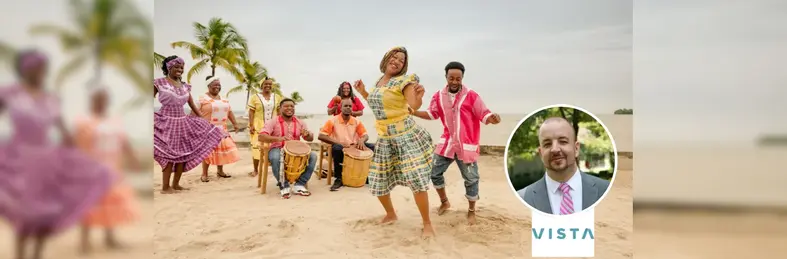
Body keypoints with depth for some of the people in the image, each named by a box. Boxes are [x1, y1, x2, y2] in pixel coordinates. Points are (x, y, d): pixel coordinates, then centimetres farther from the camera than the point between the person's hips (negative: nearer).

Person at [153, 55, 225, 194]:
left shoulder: (185, 86, 11)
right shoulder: (159, 82, -3)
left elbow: (193, 106, 17)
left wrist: (205, 121, 15)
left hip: (182, 122, 6)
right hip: (166, 122, -6)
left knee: (183, 154, 5)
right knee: (169, 154, -8)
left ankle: (176, 184, 17)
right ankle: (165, 187, 2)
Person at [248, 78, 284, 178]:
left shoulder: (277, 97, 8)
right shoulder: (255, 97, 0)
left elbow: (279, 112, 9)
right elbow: (251, 112, -3)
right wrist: (251, 125, -12)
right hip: (258, 126, -2)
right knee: (257, 148, -4)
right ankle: (255, 170, 4)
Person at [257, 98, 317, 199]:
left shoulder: (299, 122, 7)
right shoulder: (273, 121, -5)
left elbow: (311, 139, 6)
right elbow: (261, 137, -19)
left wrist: (307, 134, -21)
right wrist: (278, 138, -36)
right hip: (277, 149, -3)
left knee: (312, 156, -22)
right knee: (276, 158, -39)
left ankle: (300, 185, -15)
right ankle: (284, 186, -21)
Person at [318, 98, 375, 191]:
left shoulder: (356, 121, 4)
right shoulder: (333, 121, -8)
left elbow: (365, 135, 6)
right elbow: (321, 136, -14)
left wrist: (361, 140, -21)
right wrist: (339, 142, -26)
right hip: (340, 149, -4)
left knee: (372, 147, -14)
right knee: (337, 148, -39)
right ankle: (339, 179, -26)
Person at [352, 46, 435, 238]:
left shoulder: (405, 81, -11)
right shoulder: (378, 81, 11)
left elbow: (413, 108, -22)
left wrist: (419, 97, -42)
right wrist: (363, 92, 16)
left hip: (406, 136, -7)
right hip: (384, 139, 7)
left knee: (416, 180, -11)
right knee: (378, 182, 12)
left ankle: (427, 224, 3)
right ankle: (390, 214, 36)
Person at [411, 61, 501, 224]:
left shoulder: (471, 96, -13)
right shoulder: (439, 96, 1)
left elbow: (484, 115, -15)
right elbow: (432, 114, 14)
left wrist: (492, 119, -38)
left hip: (467, 146, -4)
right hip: (447, 143, 4)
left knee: (471, 179, 5)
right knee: (434, 172, 10)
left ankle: (471, 211, 26)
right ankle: (444, 202, 33)